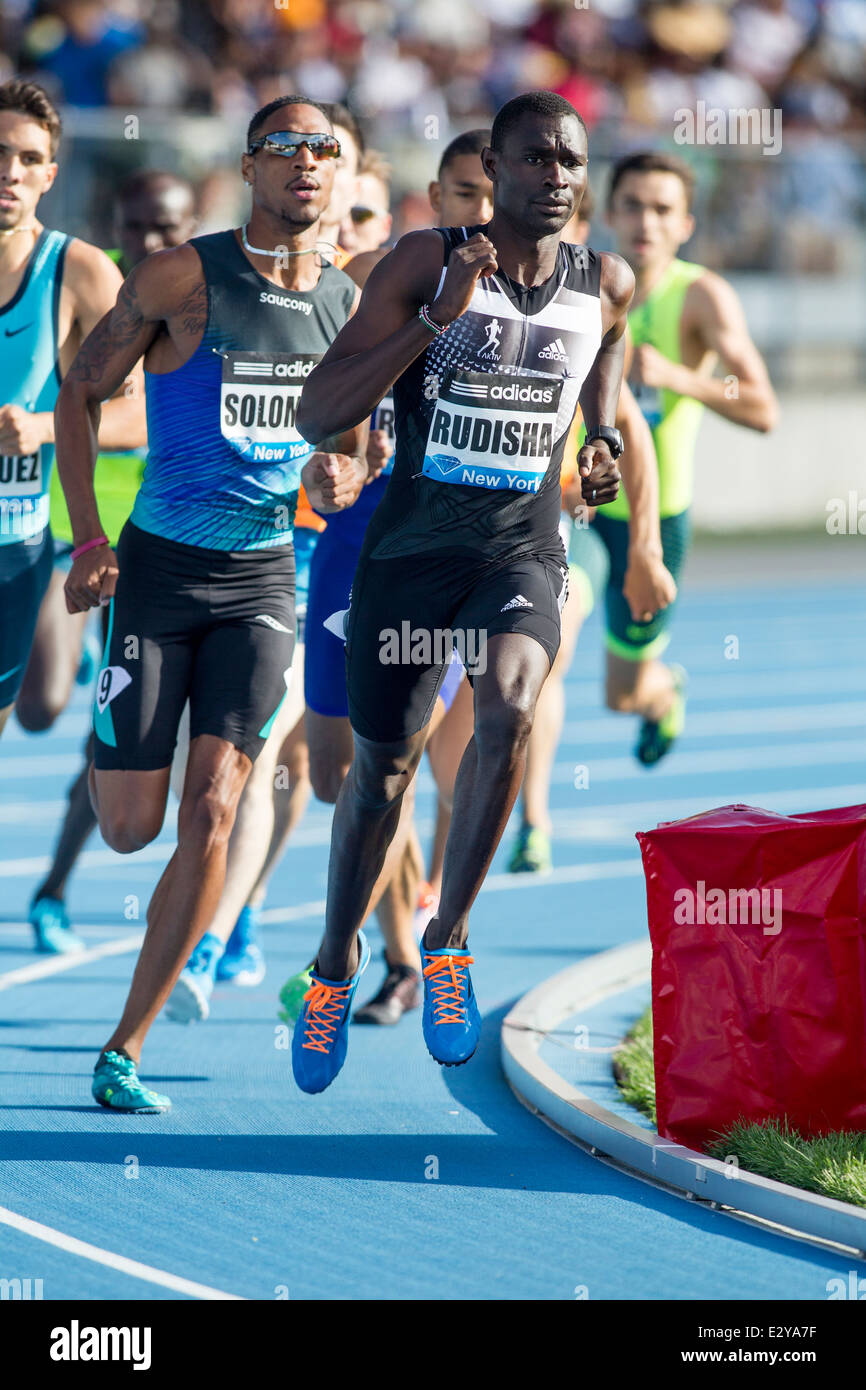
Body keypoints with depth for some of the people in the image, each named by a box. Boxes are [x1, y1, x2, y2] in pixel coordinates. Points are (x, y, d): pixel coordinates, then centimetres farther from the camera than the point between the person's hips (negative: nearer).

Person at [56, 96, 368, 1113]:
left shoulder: (349, 303, 4)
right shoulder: (184, 277, -8)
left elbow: (351, 453, 17)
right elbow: (79, 393, -1)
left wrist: (335, 478, -7)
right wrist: (88, 539, -9)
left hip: (263, 579, 2)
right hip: (159, 569, -2)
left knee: (211, 811, -12)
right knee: (129, 828, -2)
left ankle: (126, 1049, -5)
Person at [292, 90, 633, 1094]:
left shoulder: (604, 285, -1)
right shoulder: (425, 264, -11)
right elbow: (315, 414, -17)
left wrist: (603, 434, 8)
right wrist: (435, 320, -25)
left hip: (522, 550, 1)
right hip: (408, 550, -1)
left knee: (508, 704, -30)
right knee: (381, 765, 12)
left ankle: (448, 939, -13)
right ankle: (338, 961, 38)